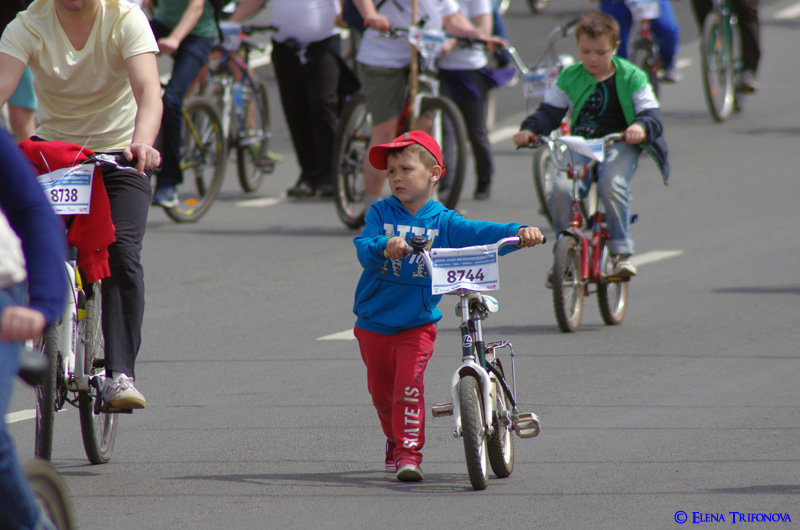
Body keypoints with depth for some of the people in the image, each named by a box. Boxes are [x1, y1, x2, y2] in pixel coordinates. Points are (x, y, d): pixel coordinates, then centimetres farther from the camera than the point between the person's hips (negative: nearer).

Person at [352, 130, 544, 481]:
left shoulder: (443, 222, -3)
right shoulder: (381, 213, -4)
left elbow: (480, 233, -16)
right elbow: (364, 247, -21)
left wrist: (519, 232, -34)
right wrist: (384, 247, -43)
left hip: (417, 323, -2)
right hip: (374, 322, 2)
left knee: (409, 383, -18)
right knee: (381, 389, 14)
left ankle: (409, 450, -10)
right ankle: (395, 439, 40)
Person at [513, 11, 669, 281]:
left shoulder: (631, 77, 2)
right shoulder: (569, 78, 10)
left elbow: (652, 115, -4)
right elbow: (549, 112, 11)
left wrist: (642, 127, -29)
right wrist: (529, 129, -10)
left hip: (619, 146, -3)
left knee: (612, 185, -34)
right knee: (561, 191, -24)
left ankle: (621, 252, -20)